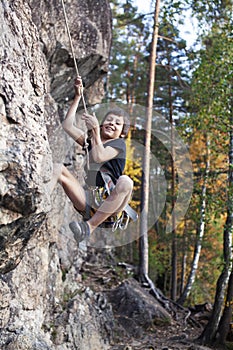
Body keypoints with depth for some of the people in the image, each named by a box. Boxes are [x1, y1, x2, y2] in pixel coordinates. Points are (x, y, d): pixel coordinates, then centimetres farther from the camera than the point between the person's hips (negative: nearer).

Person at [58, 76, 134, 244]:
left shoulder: (119, 144, 3)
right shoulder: (91, 140, 18)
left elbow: (99, 157, -16)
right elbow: (68, 126, 9)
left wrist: (95, 131, -19)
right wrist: (78, 97, 9)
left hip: (109, 202, -3)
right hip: (88, 198, 3)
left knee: (126, 181, -38)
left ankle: (90, 225, -33)